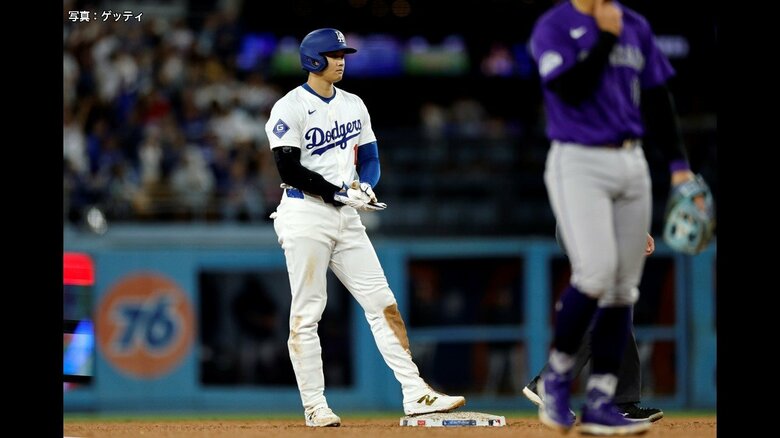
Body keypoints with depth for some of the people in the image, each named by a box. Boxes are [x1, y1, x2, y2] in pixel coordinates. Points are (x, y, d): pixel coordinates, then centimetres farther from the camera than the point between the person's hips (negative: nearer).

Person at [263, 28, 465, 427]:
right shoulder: (290, 108, -7)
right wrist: (339, 193, -16)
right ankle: (314, 406, 1)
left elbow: (370, 158, 18)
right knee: (306, 313, -3)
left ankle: (415, 394, -4)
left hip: (347, 217, 6)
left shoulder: (353, 105, 14)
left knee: (383, 304, -1)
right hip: (306, 217, -6)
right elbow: (289, 170, -14)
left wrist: (365, 186, -4)